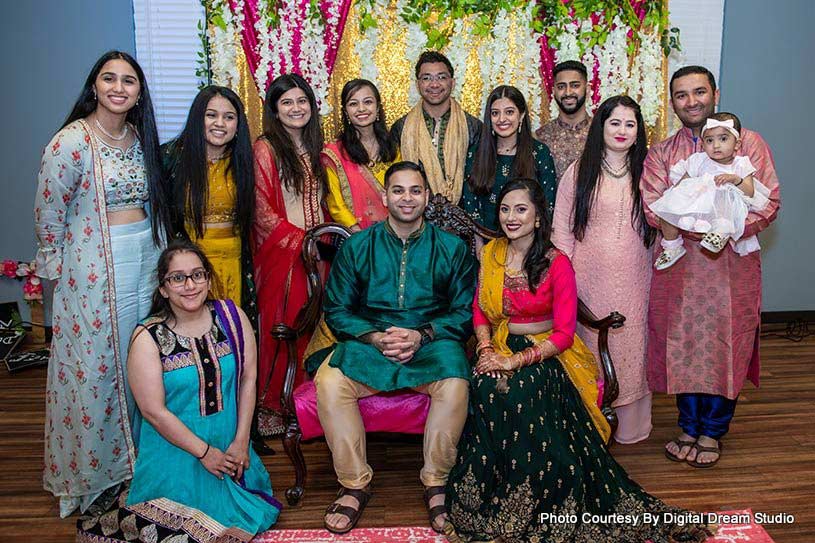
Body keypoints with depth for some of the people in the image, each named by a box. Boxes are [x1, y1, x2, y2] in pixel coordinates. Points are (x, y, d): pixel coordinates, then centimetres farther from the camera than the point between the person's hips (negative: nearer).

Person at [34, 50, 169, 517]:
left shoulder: (140, 137, 7)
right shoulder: (72, 141, -12)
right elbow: (48, 215, -6)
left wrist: (155, 250, 14)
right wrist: (60, 265, 2)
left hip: (147, 258, 6)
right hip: (96, 267, -5)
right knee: (97, 365, 5)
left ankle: (138, 458, 30)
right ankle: (93, 473, 24)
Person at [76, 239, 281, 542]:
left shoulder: (231, 316, -6)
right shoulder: (148, 338, -15)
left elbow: (248, 378, -3)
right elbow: (154, 410, -15)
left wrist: (240, 442, -6)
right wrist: (204, 451, -13)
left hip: (229, 443, 4)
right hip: (176, 448, -3)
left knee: (254, 517, 2)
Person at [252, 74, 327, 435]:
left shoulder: (315, 149, 15)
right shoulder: (265, 149, -4)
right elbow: (262, 210, -10)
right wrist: (300, 241, -13)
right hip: (281, 252, -5)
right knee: (282, 325, -4)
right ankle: (274, 406, 11)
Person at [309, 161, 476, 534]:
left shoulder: (452, 248, 8)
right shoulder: (356, 247, 10)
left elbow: (465, 313, 4)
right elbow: (337, 310, 6)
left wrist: (421, 335, -13)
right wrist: (375, 337, -12)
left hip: (432, 344, -1)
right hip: (369, 342, 1)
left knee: (455, 384, -33)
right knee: (329, 381, -29)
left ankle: (436, 483, -10)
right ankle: (355, 483, -9)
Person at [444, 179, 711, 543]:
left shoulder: (556, 263, -8)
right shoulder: (491, 254, 6)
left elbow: (563, 335, -12)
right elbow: (479, 310, 11)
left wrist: (516, 361, -22)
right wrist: (486, 348, -9)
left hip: (545, 353, -3)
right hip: (500, 346, 3)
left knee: (520, 394, -35)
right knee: (486, 389, -31)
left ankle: (520, 512, -15)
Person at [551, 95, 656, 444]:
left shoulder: (646, 173, 7)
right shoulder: (578, 173, 2)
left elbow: (659, 228, 11)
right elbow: (561, 230, 1)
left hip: (634, 283, 2)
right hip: (589, 281, -2)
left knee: (632, 350, 8)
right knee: (590, 352, 6)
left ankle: (629, 425, 25)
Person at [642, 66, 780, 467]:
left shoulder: (747, 141, 3)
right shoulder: (661, 153, 8)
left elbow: (768, 202, -5)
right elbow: (653, 207, -7)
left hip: (732, 267, -1)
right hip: (679, 266, 2)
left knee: (725, 347, 6)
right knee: (681, 346, 8)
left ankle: (712, 432, 25)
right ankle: (688, 427, 27)